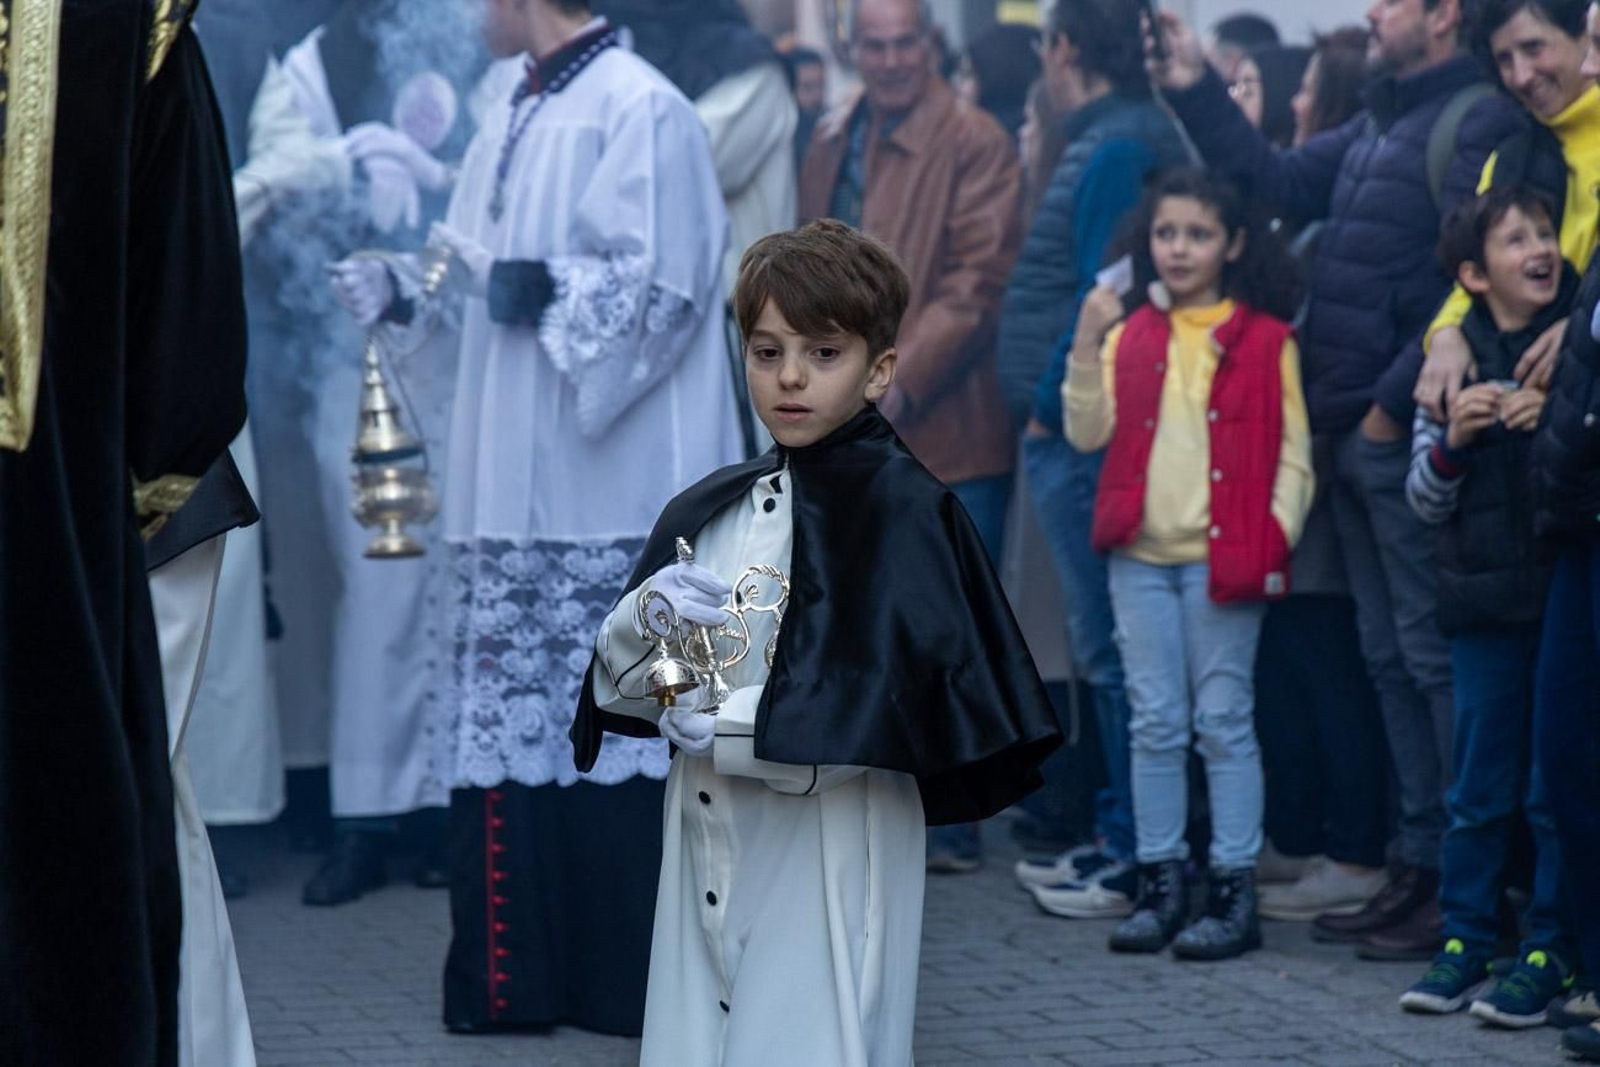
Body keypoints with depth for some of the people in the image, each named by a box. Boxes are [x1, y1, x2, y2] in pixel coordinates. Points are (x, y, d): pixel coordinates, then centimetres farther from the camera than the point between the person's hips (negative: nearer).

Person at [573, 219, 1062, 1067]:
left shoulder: (900, 508, -8)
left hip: (829, 868, -6)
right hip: (708, 863, 6)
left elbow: (909, 705, -18)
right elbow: (621, 692, 14)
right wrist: (648, 613, -8)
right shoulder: (710, 513, 12)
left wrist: (726, 730, -14)